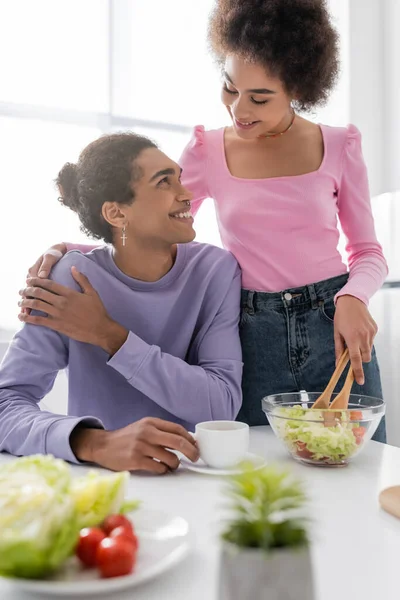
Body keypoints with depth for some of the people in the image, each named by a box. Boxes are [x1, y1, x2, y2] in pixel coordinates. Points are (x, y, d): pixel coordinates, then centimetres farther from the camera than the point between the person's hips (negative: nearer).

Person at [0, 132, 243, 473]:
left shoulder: (216, 270, -7)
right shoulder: (73, 279, -10)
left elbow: (223, 405, -14)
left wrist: (110, 337, -19)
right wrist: (97, 444, -33)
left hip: (195, 473, 0)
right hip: (101, 479, 0)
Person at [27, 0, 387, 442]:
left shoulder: (339, 147, 2)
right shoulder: (208, 152, 2)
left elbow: (367, 251, 7)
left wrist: (353, 298, -15)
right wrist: (65, 251, -8)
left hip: (335, 328, 1)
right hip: (255, 338, 0)